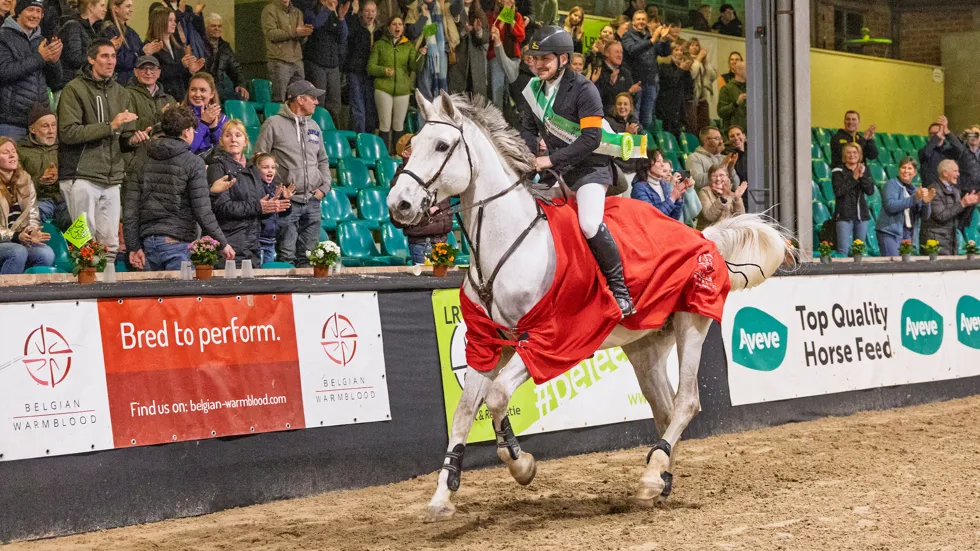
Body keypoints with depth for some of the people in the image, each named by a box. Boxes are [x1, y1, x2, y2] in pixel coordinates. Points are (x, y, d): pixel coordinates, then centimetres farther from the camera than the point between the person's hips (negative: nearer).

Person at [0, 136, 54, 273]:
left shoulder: (24, 180, 11)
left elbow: (33, 216, 12)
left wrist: (32, 232, -9)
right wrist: (16, 237, -23)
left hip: (21, 242, 5)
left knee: (47, 254, -25)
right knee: (18, 252, -35)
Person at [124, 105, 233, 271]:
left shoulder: (141, 159, 7)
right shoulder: (193, 163, -5)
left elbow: (131, 207, 4)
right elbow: (202, 211, -9)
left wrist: (134, 246, 7)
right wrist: (223, 244, 0)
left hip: (148, 242, 5)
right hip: (178, 243, -5)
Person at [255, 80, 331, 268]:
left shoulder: (314, 127, 17)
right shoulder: (274, 124, -3)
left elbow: (323, 160, 25)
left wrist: (325, 187, 10)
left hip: (312, 202, 6)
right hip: (287, 202, -6)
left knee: (308, 257, 7)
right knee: (286, 256, -8)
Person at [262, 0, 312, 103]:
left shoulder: (297, 12, 19)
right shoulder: (270, 10, 2)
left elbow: (302, 40, 15)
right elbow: (270, 33, -11)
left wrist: (304, 33, -9)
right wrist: (294, 32, -18)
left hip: (297, 61, 5)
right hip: (279, 62, -5)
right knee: (279, 101, -8)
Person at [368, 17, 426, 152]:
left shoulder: (409, 46, 10)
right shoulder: (380, 44, 5)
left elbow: (415, 66, -3)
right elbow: (370, 67, 3)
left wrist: (420, 55, -23)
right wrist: (383, 70, -16)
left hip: (403, 89, 2)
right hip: (383, 88, -2)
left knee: (399, 125, 8)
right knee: (385, 125, -2)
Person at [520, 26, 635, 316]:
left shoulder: (583, 89, -15)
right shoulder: (535, 88, 6)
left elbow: (591, 139, -21)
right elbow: (527, 128, 14)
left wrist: (551, 159, -23)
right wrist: (533, 154, -9)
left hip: (589, 167, -8)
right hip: (556, 170, 8)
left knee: (590, 225, -27)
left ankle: (620, 289, -13)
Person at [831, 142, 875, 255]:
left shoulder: (864, 170, 11)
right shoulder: (838, 172, -1)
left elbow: (871, 191, 0)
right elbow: (838, 191, -15)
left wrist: (862, 176, -13)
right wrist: (853, 178, -13)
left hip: (861, 215, 4)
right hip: (844, 215, -4)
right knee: (843, 249, -11)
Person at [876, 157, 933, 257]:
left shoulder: (914, 189, 16)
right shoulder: (892, 184, -1)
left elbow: (924, 216, 12)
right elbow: (890, 206, -20)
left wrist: (926, 202, -10)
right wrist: (914, 198, -23)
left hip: (909, 235, 6)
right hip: (891, 233, -6)